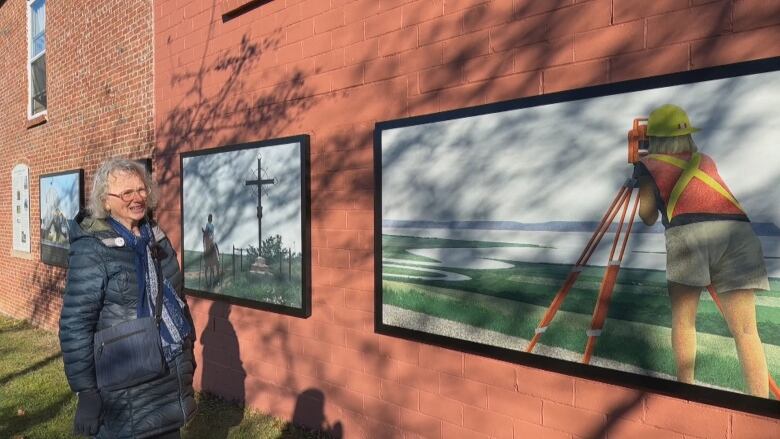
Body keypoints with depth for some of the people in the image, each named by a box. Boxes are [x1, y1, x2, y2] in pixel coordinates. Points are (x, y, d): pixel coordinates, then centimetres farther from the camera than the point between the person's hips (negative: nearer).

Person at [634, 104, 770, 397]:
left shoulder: (648, 165, 20)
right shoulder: (705, 161, 32)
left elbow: (648, 218, 22)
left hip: (688, 232, -4)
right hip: (738, 231, 4)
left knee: (683, 320, 10)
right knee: (746, 330, 5)